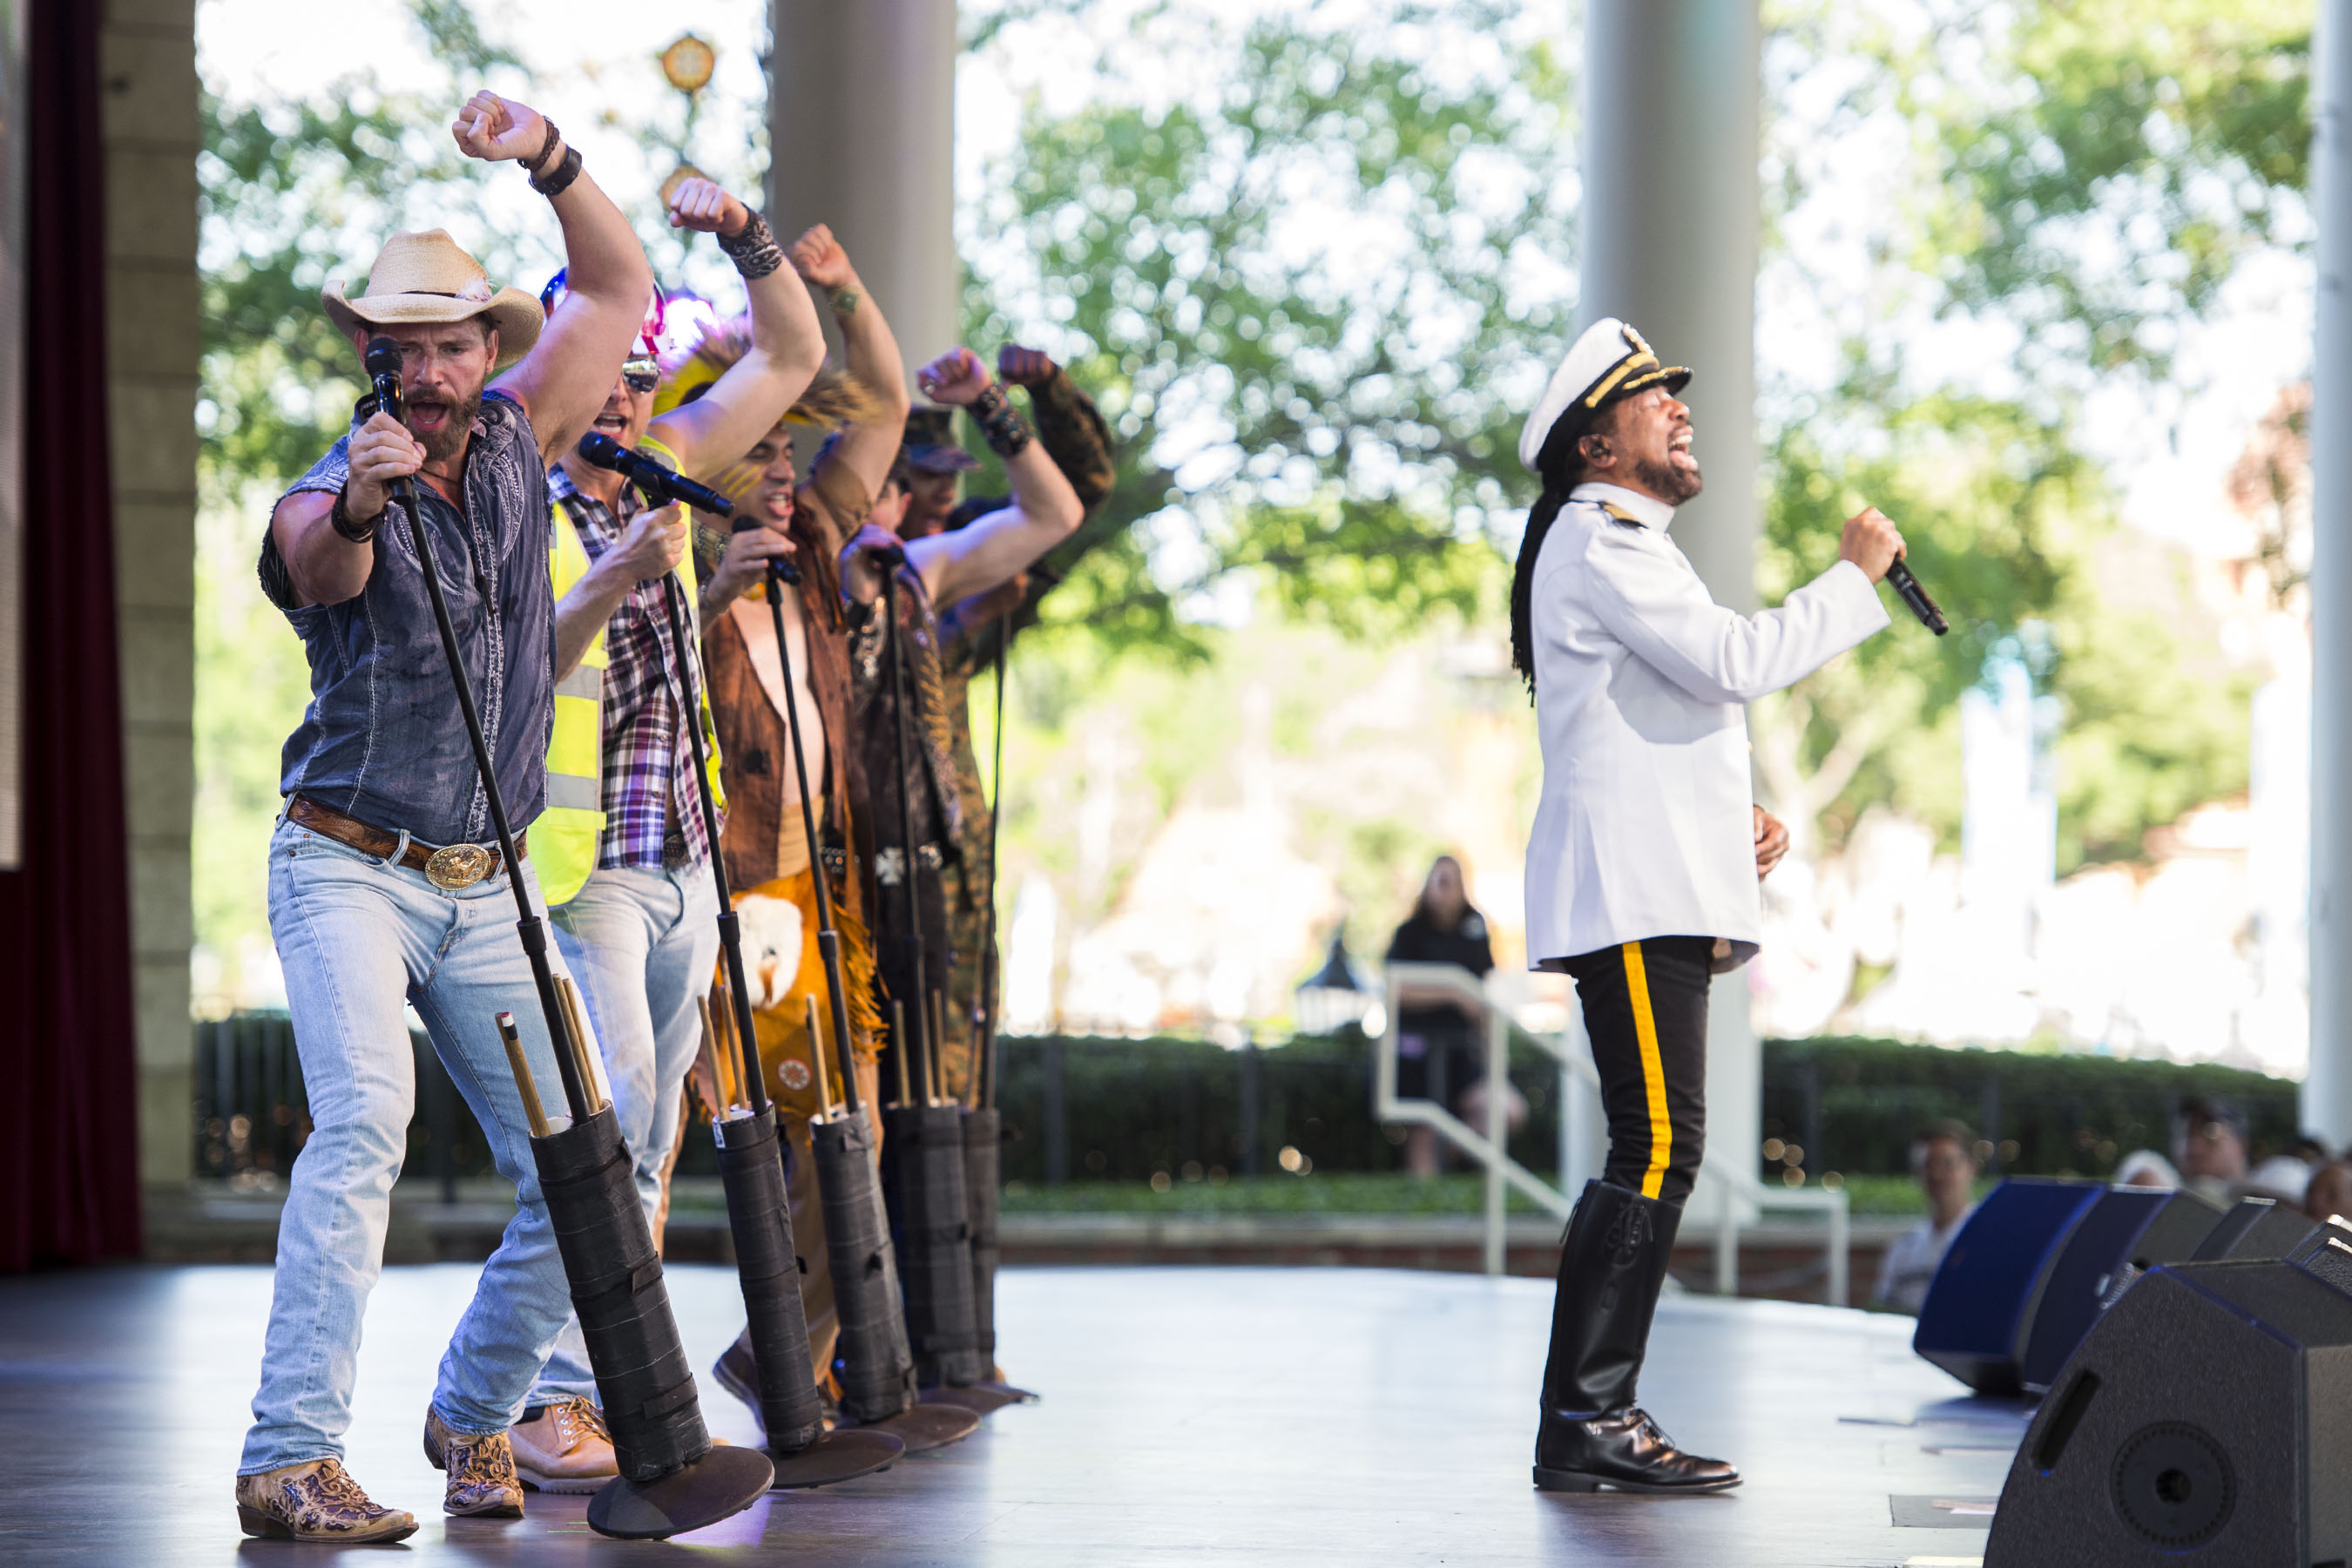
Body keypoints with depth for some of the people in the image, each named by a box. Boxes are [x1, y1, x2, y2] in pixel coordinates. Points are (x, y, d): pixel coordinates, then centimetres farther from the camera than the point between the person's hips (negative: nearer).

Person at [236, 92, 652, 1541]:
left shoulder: (515, 447, 6)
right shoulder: (326, 503, -8)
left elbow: (620, 286, 10)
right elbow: (321, 566, -34)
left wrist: (548, 159, -6)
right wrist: (355, 502, -57)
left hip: (485, 885, 5)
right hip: (347, 867, -5)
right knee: (366, 1122, -27)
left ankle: (477, 1412, 20)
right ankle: (292, 1459, -30)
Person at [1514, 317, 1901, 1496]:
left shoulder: (1621, 541, 27)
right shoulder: (1600, 536, -6)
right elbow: (1733, 661, -18)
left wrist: (1732, 819, 15)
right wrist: (1852, 578, -7)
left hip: (1658, 898, 11)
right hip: (1631, 897, -11)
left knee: (1648, 1157, 8)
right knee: (1657, 1148, -16)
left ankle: (1590, 1421, 9)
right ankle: (1586, 1422, -18)